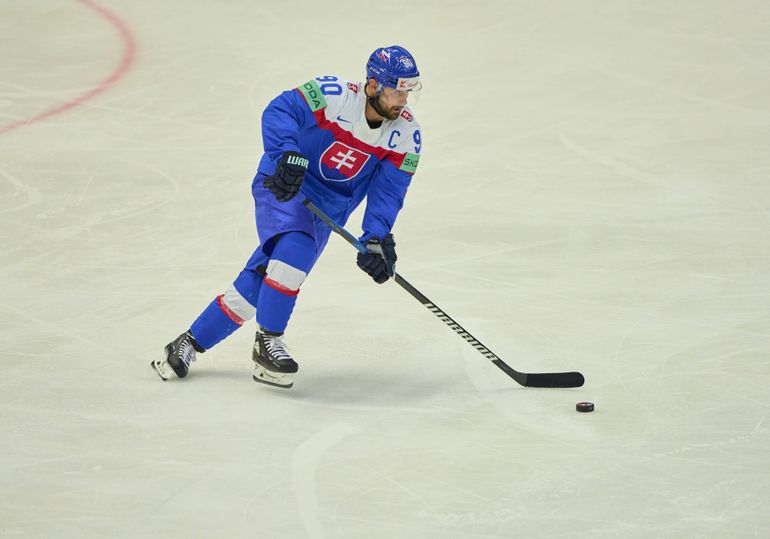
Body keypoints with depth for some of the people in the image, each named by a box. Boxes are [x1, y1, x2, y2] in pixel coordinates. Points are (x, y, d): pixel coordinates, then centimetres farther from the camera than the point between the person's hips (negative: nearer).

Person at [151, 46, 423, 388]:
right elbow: (279, 112, -30)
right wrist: (289, 155, -46)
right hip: (284, 186, -4)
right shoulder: (333, 95, -22)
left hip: (327, 208, 4)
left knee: (258, 283, -2)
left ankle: (192, 343, 12)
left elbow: (387, 193, -9)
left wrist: (377, 239, -24)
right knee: (296, 245, -33)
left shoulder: (407, 137, -8)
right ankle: (267, 341, -20)